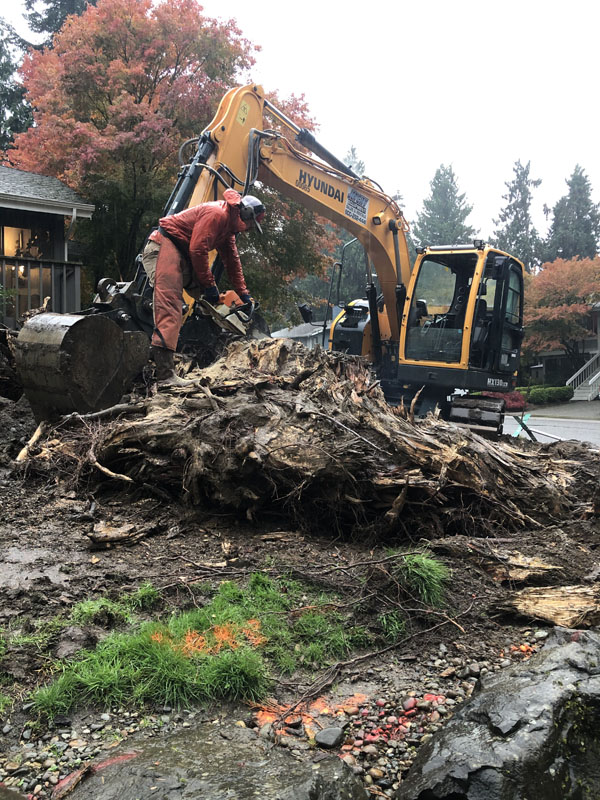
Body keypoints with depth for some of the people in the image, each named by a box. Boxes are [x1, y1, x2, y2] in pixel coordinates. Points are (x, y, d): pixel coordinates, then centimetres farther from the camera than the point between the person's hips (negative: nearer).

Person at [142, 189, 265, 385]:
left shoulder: (228, 226, 17)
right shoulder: (216, 213, -15)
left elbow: (232, 261, 22)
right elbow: (197, 249, -21)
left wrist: (244, 295, 22)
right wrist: (209, 285, -13)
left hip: (181, 253, 11)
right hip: (164, 246, -11)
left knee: (205, 298, 11)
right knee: (169, 305, -22)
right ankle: (166, 375, -32)